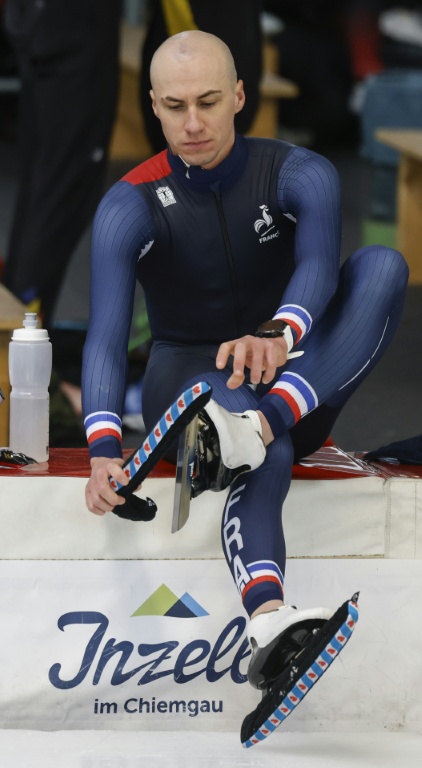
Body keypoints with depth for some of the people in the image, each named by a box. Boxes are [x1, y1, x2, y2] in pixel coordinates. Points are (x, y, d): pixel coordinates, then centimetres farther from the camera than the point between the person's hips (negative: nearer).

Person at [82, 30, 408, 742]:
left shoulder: (299, 174, -6)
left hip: (294, 377, 3)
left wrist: (280, 335, -53)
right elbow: (106, 332, -23)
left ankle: (262, 421, -50)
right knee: (266, 456, -41)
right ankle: (267, 620, -71)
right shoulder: (132, 205, -10)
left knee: (382, 264, -26)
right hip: (188, 383, -3)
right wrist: (104, 449, -42)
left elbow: (318, 262, -28)